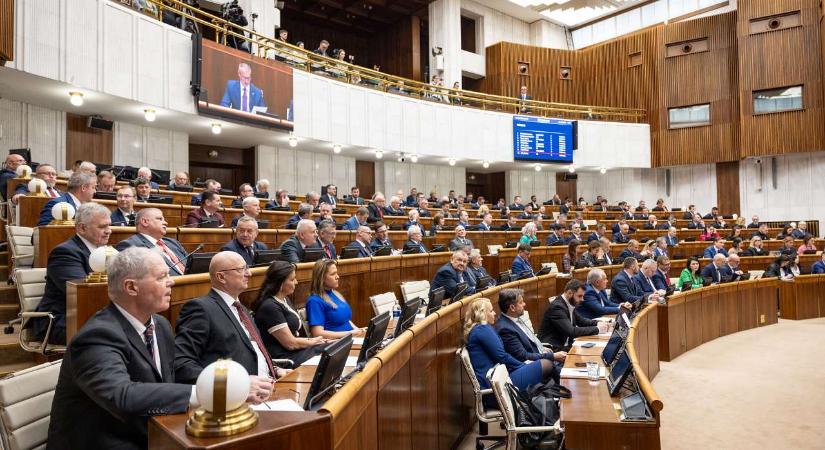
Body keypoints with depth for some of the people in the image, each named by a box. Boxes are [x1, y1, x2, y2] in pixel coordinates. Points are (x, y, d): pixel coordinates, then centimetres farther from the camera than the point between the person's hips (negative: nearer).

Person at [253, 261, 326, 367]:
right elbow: (291, 343, -16)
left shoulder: (285, 299, 13)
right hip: (284, 357, -9)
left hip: (297, 350, 9)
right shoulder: (270, 307, -18)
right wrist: (315, 341, -2)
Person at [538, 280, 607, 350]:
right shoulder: (557, 306, -21)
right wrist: (597, 329, -20)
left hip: (565, 344, 9)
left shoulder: (570, 304, 5)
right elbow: (571, 331, -27)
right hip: (553, 348, -9)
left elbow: (580, 320, 20)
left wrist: (597, 323, 1)